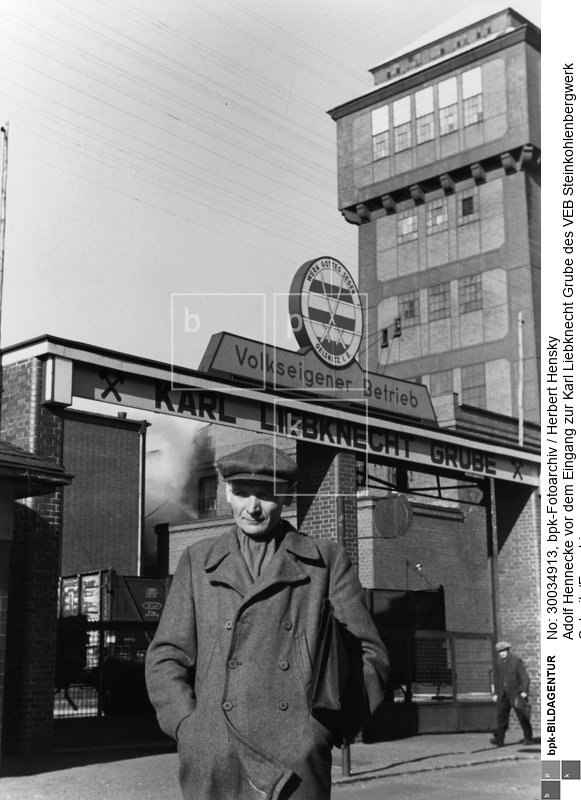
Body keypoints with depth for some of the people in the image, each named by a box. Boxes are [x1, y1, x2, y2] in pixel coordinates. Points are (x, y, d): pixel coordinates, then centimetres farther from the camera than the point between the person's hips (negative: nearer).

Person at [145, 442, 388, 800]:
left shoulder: (327, 560, 9)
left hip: (297, 762, -1)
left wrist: (326, 728, -2)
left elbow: (369, 655, 9)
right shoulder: (198, 561, 14)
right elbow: (165, 657, 12)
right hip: (213, 764, 1)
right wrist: (189, 727, -2)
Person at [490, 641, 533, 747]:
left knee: (522, 717, 0)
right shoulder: (500, 663, 12)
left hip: (515, 693, -5)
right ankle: (499, 739, -5)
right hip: (503, 694, 5)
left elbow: (524, 677, -9)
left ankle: (528, 739, 10)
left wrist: (524, 691, -18)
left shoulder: (517, 661, -6)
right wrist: (496, 693, 16)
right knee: (501, 715, -2)